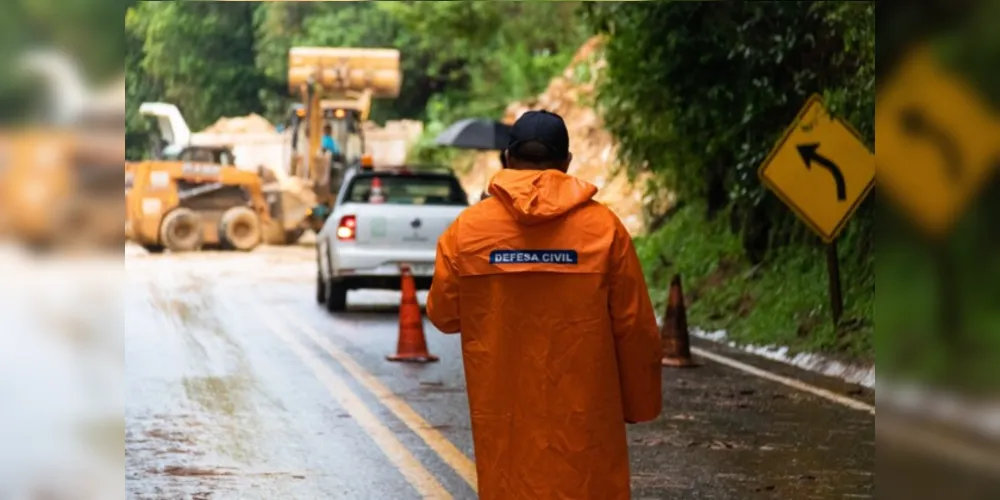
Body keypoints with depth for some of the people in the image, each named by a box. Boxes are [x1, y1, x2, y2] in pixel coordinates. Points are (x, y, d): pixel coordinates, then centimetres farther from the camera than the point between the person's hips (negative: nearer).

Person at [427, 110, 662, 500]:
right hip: (584, 418, -1)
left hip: (505, 422, 1)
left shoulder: (466, 229, -4)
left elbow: (443, 315, 5)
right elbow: (635, 329, -3)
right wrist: (640, 403, 10)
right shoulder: (603, 227, -6)